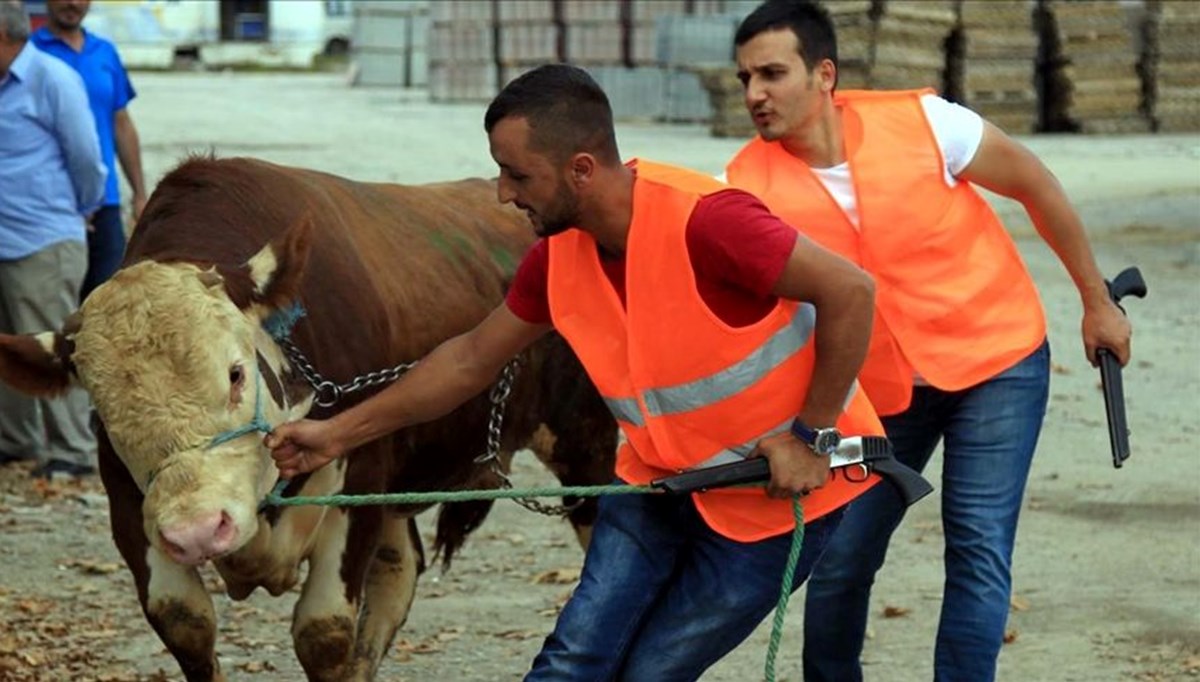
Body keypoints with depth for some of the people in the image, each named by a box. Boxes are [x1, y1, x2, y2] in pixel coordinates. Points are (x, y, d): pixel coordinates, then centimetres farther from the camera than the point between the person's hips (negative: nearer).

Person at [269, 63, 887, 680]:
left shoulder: (702, 221, -29)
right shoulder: (558, 253, -5)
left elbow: (850, 290, -26)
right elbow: (472, 359, 8)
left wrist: (812, 438, -21)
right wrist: (338, 434, 8)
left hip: (777, 490, -6)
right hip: (660, 481, 6)